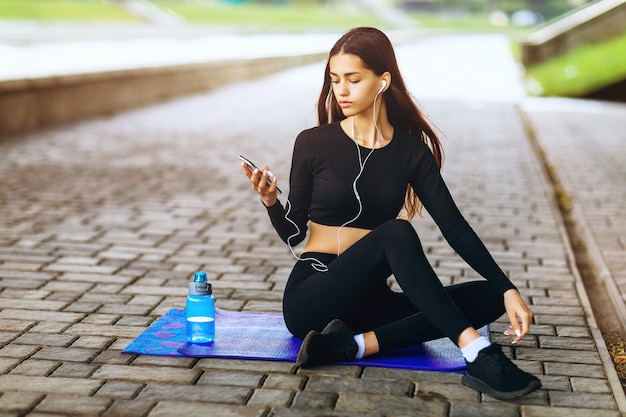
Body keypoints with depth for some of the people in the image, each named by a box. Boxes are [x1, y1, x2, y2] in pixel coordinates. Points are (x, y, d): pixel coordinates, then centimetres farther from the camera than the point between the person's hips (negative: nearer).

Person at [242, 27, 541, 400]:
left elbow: (454, 226, -3)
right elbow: (294, 234, 4)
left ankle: (355, 344, -28)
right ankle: (479, 355, -37)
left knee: (487, 298, -16)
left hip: (367, 300, 4)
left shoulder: (410, 149, 2)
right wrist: (271, 201, -18)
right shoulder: (314, 144, -3)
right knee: (396, 233, -32)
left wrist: (508, 290, -12)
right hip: (311, 298, -4)